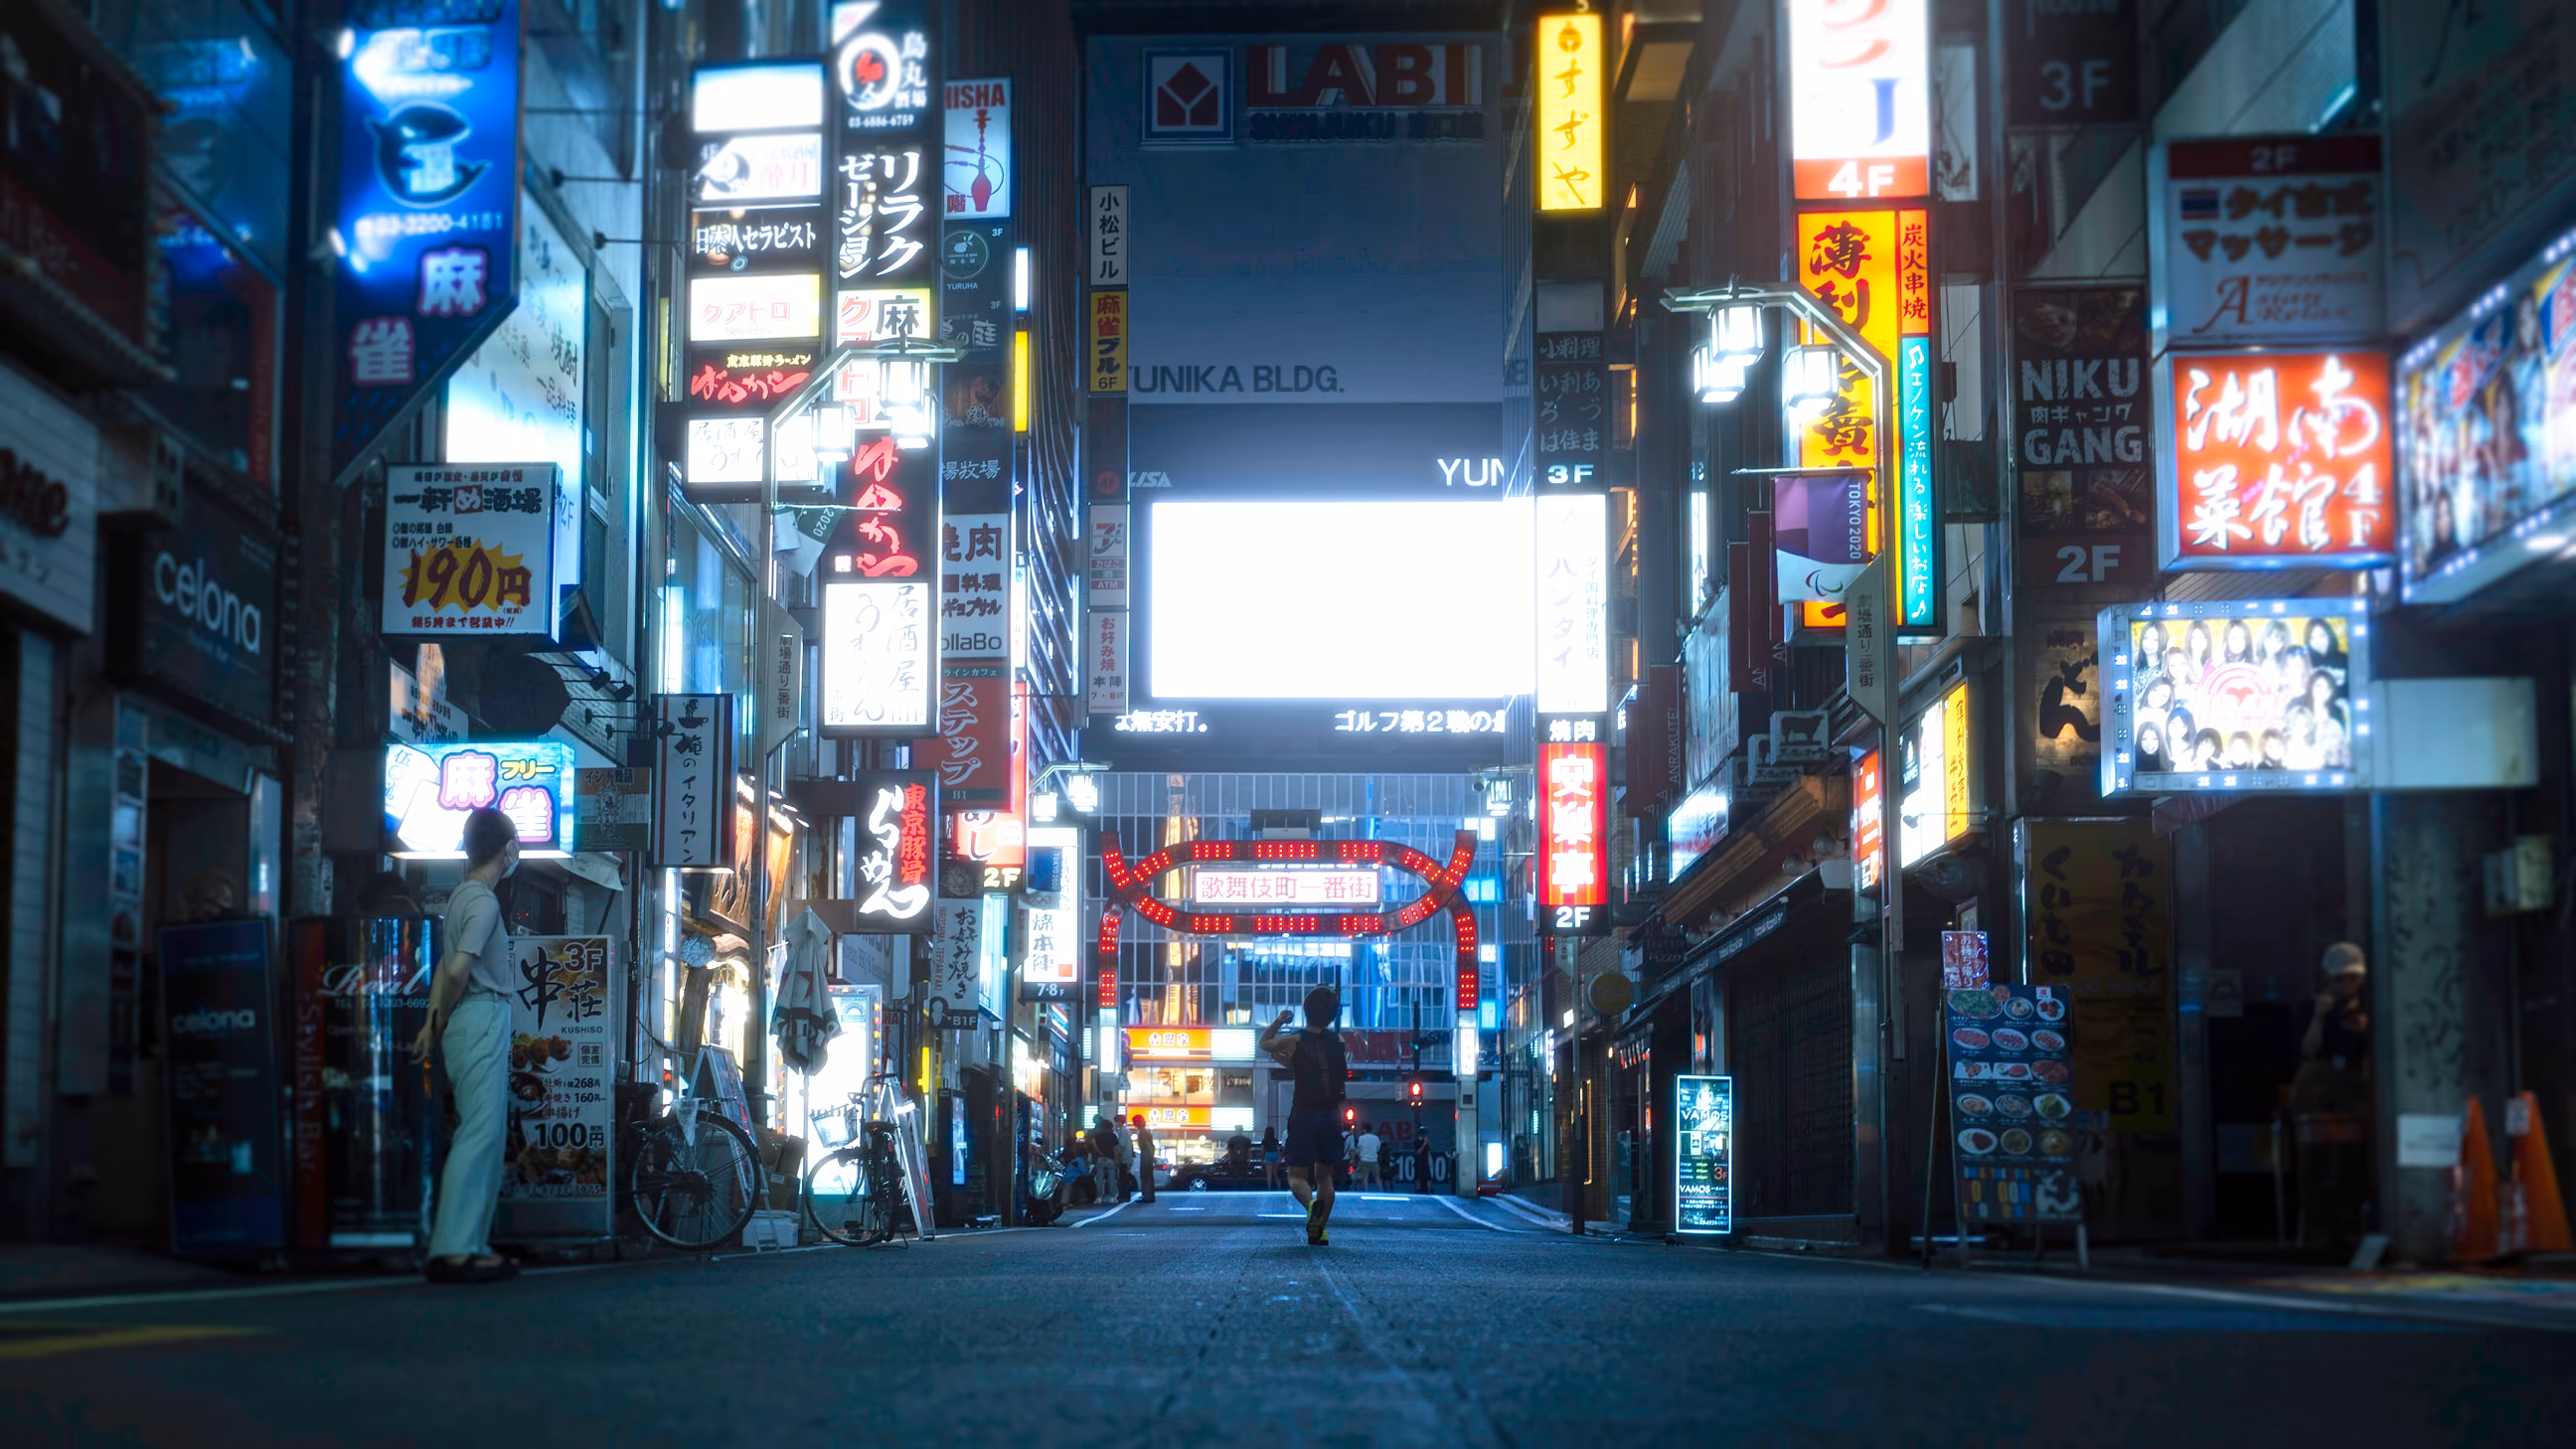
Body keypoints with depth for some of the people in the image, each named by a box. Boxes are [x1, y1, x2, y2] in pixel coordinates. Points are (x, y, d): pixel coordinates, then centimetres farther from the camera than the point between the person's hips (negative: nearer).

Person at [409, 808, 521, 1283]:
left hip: (478, 1024, 10)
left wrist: (434, 1023, 13)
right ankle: (453, 1250, -16)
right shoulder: (484, 901, -13)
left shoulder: (463, 895, 16)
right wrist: (443, 1021, -7)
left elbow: (446, 965, 16)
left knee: (485, 1133, 12)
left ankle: (471, 1244, 14)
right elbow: (458, 968, -22)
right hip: (482, 1018, -10)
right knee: (479, 1133, -12)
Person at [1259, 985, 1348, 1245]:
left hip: (1304, 1116, -3)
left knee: (1297, 1175, 3)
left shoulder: (1294, 1042, -7)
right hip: (1332, 1115, 3)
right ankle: (1320, 1230, 12)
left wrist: (1279, 1021, 24)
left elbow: (1263, 1043, 10)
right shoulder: (1338, 1041, 1)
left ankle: (1311, 1202, -28)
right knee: (1324, 1174, 16)